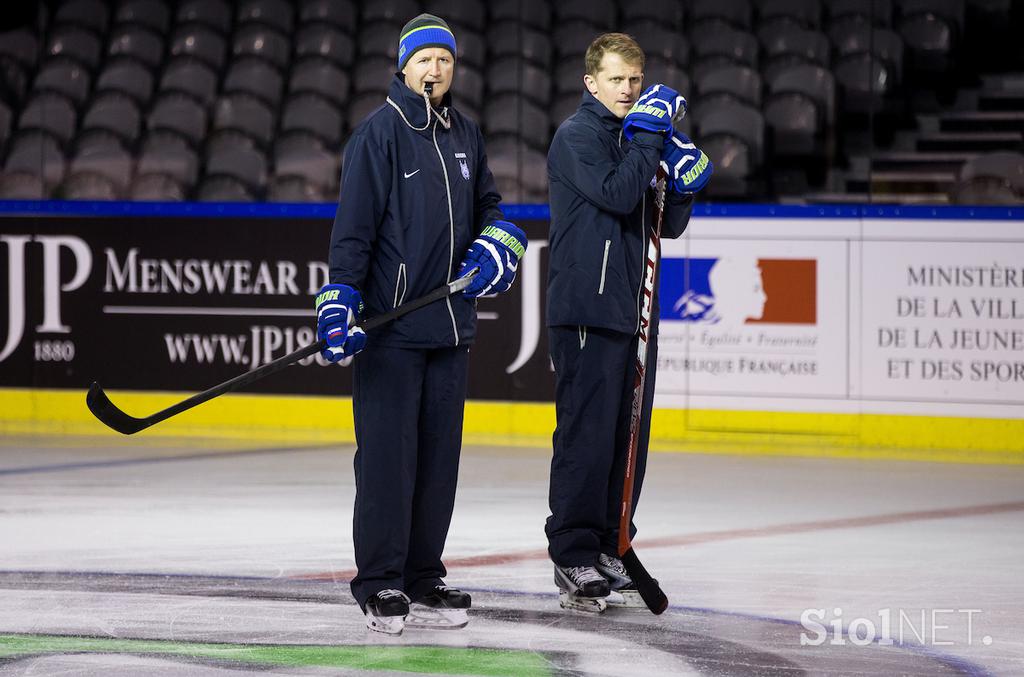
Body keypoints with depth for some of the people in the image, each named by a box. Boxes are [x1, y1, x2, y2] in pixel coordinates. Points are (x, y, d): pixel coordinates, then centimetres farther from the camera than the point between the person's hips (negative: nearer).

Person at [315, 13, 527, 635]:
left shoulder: (465, 134, 13)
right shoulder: (380, 132, -8)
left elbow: (488, 205, 24)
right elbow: (353, 226, -11)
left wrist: (498, 244, 3)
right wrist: (341, 303, -19)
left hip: (451, 324, 6)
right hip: (389, 324, -6)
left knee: (439, 454, 8)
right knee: (387, 455, -6)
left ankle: (423, 579, 16)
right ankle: (381, 584, 0)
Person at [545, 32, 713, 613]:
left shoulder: (639, 136, 18)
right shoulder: (577, 136, -6)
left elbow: (668, 225, 18)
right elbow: (616, 195, -21)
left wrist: (685, 185, 0)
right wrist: (648, 135, -16)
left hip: (633, 310, 8)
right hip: (586, 309, -8)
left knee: (627, 435, 9)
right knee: (587, 435, -8)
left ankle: (609, 551, 16)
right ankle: (573, 557, -4)